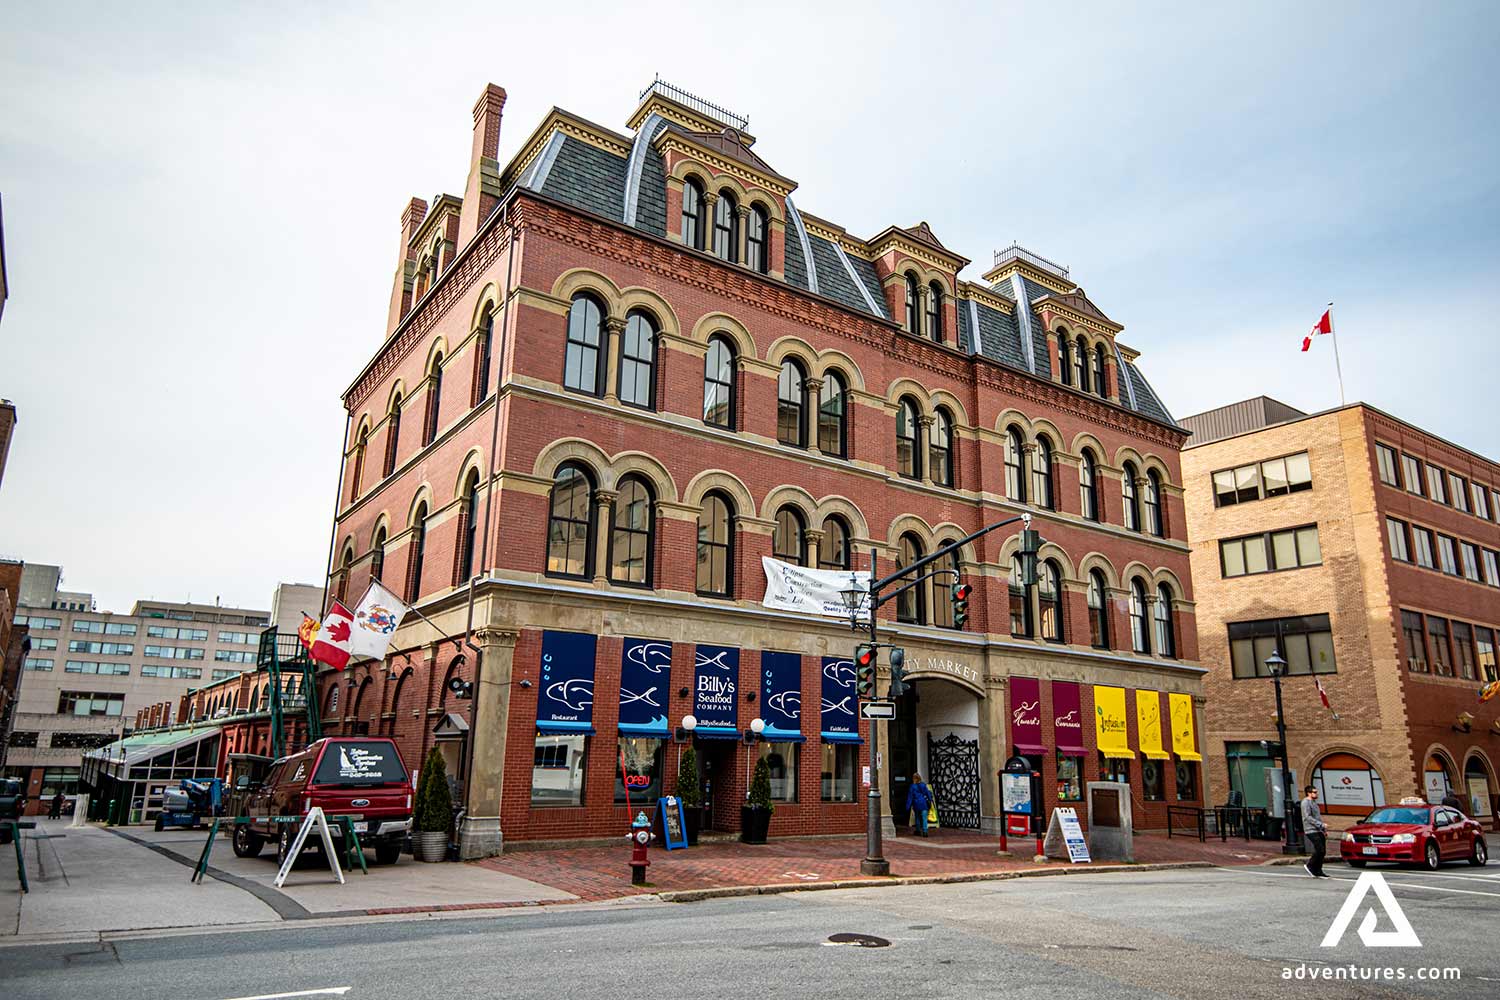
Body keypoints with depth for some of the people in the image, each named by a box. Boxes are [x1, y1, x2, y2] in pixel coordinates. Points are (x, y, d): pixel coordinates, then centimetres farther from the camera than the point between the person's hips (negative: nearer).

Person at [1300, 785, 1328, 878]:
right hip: (1311, 831, -9)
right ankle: (1309, 865, 3)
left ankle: (1318, 872, 11)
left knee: (1322, 851, 5)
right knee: (1320, 850, -14)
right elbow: (1308, 817, -17)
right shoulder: (1305, 802, -9)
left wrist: (1324, 830, 19)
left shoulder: (1314, 802, 20)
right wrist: (1321, 825, -19)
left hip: (1319, 831, 9)